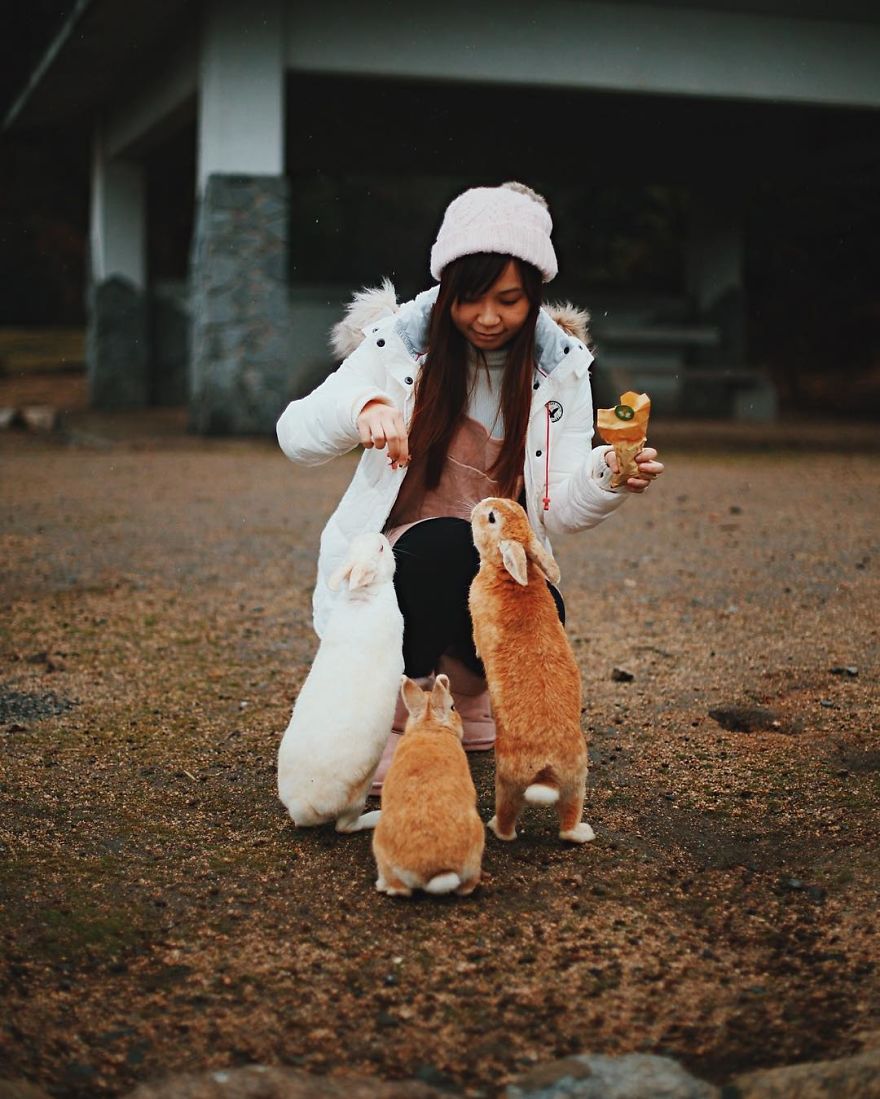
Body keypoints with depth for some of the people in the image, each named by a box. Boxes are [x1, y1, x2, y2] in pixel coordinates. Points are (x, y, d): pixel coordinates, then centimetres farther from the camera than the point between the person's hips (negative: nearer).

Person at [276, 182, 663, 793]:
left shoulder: (560, 364, -2)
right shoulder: (399, 342, -8)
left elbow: (555, 513, -8)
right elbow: (295, 438, -15)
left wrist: (607, 478, -30)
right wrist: (361, 406, -36)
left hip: (498, 570, 2)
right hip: (394, 565, -2)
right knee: (443, 542, -35)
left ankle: (470, 684, 6)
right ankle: (400, 714, -13)